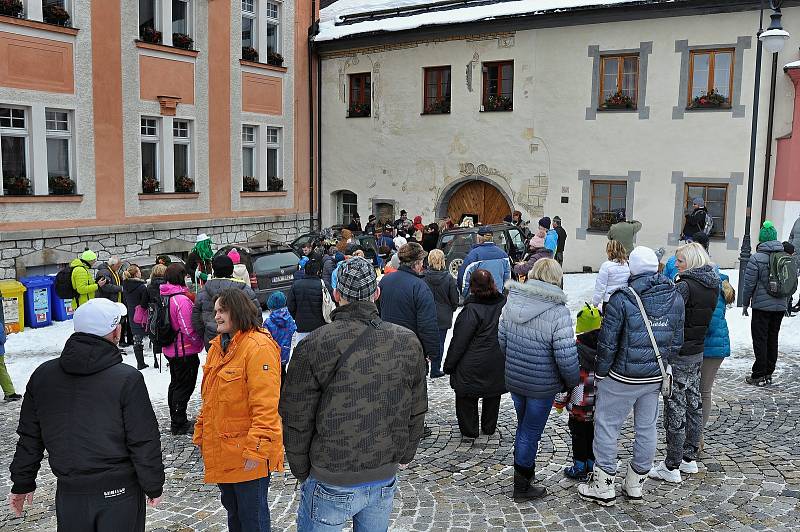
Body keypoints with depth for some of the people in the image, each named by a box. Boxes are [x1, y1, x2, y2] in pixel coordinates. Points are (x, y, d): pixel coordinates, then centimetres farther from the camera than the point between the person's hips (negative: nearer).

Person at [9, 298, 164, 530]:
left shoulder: (43, 376, -2)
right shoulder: (128, 379, -17)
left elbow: (29, 438, 7)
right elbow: (144, 443, -13)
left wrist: (22, 484, 19)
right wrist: (153, 487, 0)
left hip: (69, 493, 4)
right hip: (120, 493, -4)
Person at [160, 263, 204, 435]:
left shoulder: (164, 297, 5)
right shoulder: (181, 299, -23)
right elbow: (188, 329, -24)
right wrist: (200, 341, -9)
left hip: (170, 349, 9)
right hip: (185, 351, -9)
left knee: (175, 384, 19)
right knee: (184, 386, 1)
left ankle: (176, 421, 31)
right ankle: (179, 424, 8)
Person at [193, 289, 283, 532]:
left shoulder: (259, 347, -20)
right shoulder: (219, 345, 9)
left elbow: (265, 406, -24)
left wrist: (256, 449, -24)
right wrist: (200, 434, 16)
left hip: (248, 455, -9)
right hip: (220, 451, 9)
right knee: (232, 509, 24)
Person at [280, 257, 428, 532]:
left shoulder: (314, 346, -16)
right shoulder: (408, 342, -3)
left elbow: (296, 420, -9)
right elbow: (417, 411, 7)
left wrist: (301, 471, 5)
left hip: (332, 483, -4)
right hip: (386, 479, 4)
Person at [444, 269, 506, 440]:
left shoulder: (471, 310, -22)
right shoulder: (504, 303, -5)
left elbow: (459, 341, -18)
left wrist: (449, 365, -7)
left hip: (472, 366, -6)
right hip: (497, 365, 6)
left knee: (466, 398, 12)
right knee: (492, 397, 22)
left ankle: (469, 432, 19)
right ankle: (489, 429, 35)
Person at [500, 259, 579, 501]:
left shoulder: (512, 302, -4)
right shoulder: (557, 312, -22)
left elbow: (502, 338, 6)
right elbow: (566, 357, -23)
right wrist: (573, 380, -4)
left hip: (514, 379, 5)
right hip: (542, 386, -5)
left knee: (523, 426, 24)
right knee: (531, 432, 10)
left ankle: (524, 471, 42)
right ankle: (522, 486, 24)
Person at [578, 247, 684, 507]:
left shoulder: (621, 300, -18)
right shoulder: (676, 298, 0)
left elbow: (607, 343, -15)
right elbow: (676, 342, 7)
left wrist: (600, 373, -2)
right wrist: (661, 365, 18)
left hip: (622, 378, -6)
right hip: (656, 378, 6)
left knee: (606, 426, 7)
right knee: (646, 429, 16)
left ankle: (604, 487, 15)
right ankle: (636, 484, 30)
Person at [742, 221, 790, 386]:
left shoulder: (756, 258, -13)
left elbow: (749, 284, -10)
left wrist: (745, 304, 1)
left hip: (762, 306, -5)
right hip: (780, 306, 5)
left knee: (760, 340, 0)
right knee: (773, 339, 14)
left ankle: (759, 376, 2)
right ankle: (769, 373, 21)